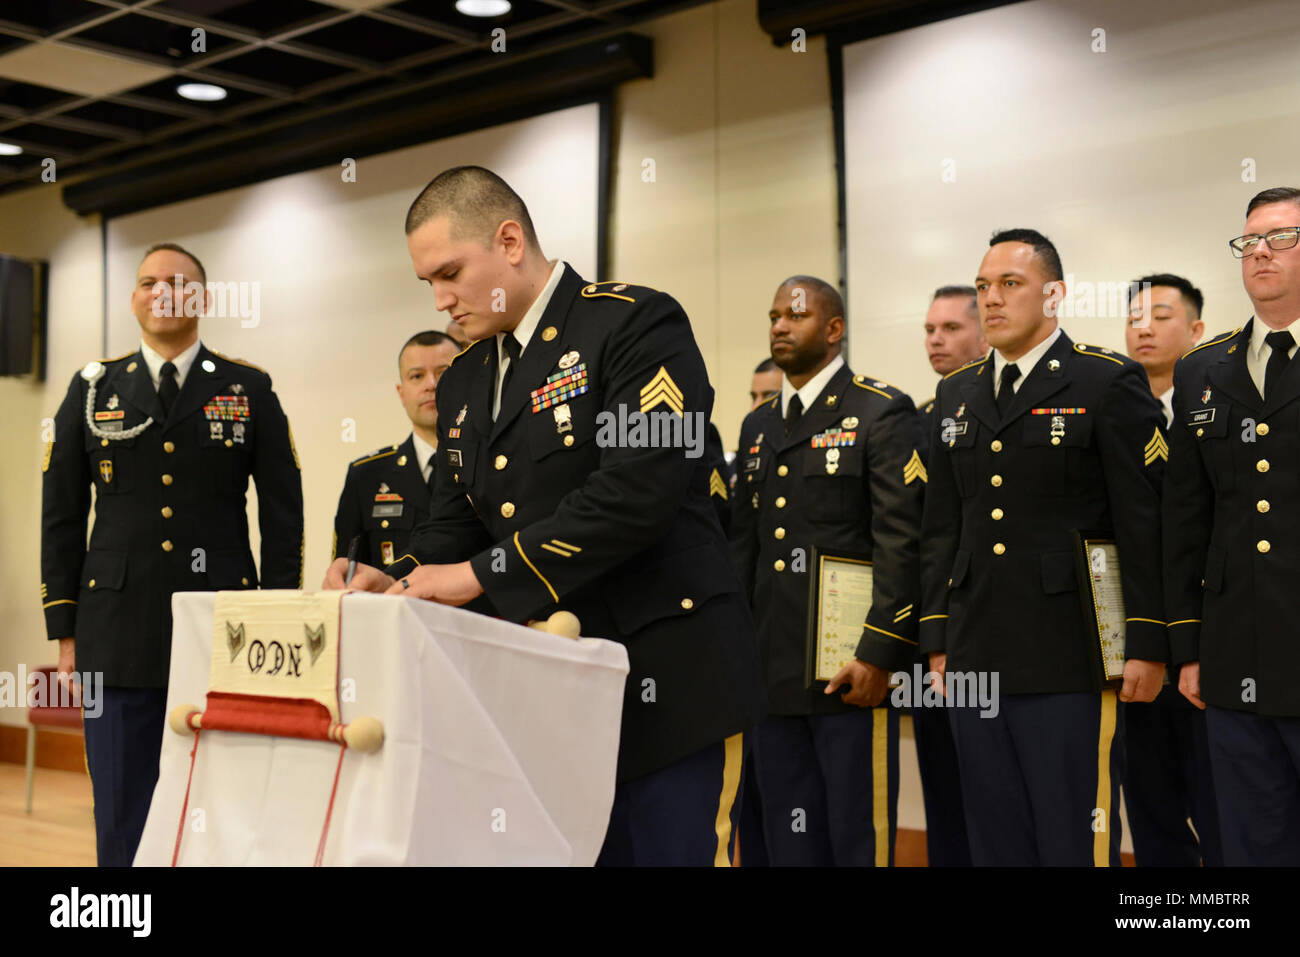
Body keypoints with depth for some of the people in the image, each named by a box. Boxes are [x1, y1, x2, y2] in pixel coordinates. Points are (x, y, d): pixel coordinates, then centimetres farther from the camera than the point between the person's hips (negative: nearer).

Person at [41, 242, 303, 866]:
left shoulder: (250, 390, 6)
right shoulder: (93, 388, 9)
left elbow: (282, 512, 5)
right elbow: (61, 515, 9)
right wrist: (65, 631, 3)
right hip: (120, 633, 1)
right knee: (122, 823, 3)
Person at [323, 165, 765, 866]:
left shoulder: (637, 324, -9)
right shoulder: (463, 384, 16)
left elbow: (638, 491, -21)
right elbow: (455, 524, 18)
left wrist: (481, 573, -20)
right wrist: (398, 583, -4)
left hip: (668, 681, -7)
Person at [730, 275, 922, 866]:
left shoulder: (882, 412, -4)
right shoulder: (758, 427, 17)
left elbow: (900, 544, -11)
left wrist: (879, 654, -17)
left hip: (850, 669, -6)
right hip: (774, 672, 6)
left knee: (858, 838, 0)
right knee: (788, 840, 11)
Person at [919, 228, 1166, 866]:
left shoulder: (1109, 383, -3)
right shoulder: (956, 394, 14)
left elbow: (1144, 525, -6)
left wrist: (1147, 645, -10)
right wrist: (937, 640, 12)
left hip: (1069, 663, -5)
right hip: (975, 663, 6)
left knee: (1075, 842, 1)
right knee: (994, 842, 12)